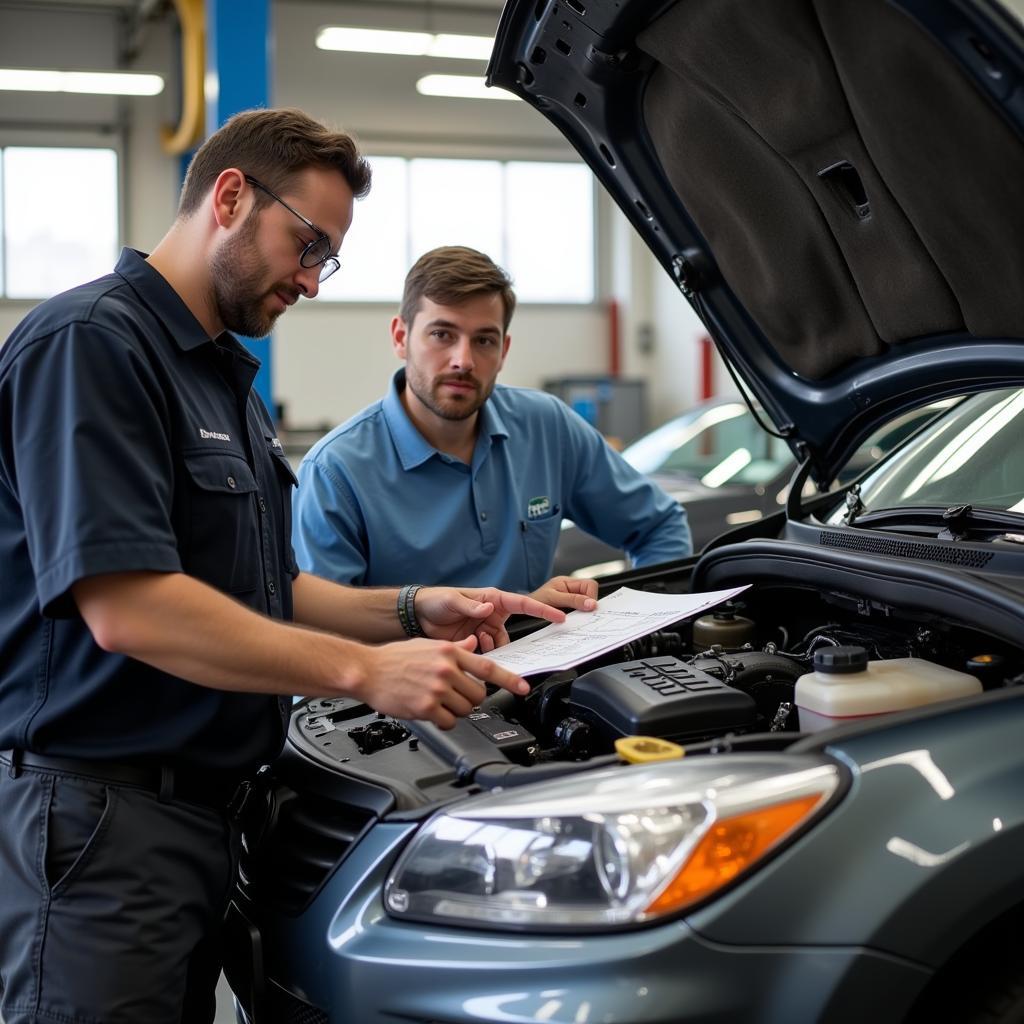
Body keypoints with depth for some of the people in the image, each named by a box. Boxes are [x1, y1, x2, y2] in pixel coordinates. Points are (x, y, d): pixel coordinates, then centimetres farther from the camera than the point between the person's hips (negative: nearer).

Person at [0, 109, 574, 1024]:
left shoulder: (224, 375, 19)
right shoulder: (90, 343, -14)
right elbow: (127, 608, -25)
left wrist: (409, 612, 6)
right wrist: (364, 670, -23)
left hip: (203, 803, 10)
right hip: (100, 811, -10)